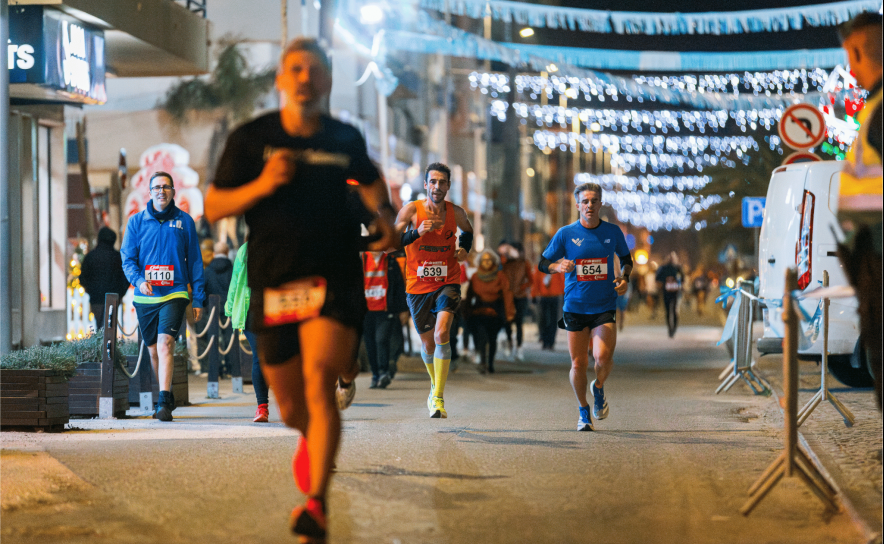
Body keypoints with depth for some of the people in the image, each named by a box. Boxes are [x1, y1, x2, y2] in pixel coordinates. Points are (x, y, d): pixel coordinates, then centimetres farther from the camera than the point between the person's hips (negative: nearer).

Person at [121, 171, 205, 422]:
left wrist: (198, 298, 5)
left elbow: (194, 261, 8)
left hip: (174, 294, -3)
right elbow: (127, 259, 3)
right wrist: (139, 280, -18)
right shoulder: (137, 222, 6)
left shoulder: (184, 221, 4)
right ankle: (167, 398, 29)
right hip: (145, 297, 3)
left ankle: (164, 402, -24)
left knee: (165, 344, -20)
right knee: (153, 350, 11)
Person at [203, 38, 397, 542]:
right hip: (273, 285, 1)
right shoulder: (250, 138, 2)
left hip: (335, 279, -1)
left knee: (319, 384, -22)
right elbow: (213, 208, 2)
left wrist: (385, 217, 9)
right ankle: (314, 439, 49)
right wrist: (262, 185, -13)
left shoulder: (346, 138, 6)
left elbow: (371, 180, 28)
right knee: (291, 408, 11)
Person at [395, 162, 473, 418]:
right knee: (428, 344, 13)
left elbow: (467, 231, 22)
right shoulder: (411, 210, -8)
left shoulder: (456, 212, -1)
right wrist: (417, 232, -26)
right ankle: (435, 386, 42)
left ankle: (438, 398, -21)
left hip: (447, 283, -1)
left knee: (442, 333, -23)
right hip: (418, 286, 1)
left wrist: (464, 248, 1)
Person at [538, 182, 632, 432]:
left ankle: (598, 388, 13)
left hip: (604, 307, 0)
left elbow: (626, 259, 19)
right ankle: (583, 410, 24)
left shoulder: (613, 232, 3)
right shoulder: (565, 234, -2)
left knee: (603, 357, -20)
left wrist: (624, 277, -1)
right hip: (575, 308, 0)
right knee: (578, 364, 1)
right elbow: (543, 264, 4)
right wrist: (558, 266, -18)